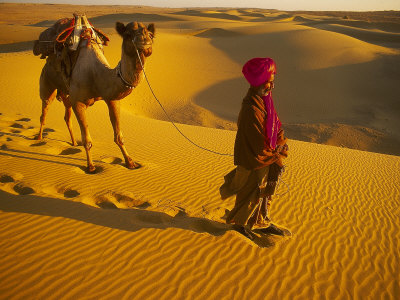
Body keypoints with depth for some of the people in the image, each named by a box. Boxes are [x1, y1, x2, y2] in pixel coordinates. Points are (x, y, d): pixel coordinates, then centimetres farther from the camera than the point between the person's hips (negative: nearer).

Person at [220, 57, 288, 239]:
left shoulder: (264, 98, -1)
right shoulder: (252, 109, -31)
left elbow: (276, 125, 7)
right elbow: (259, 145, -27)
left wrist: (282, 146, -6)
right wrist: (277, 158, -13)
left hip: (267, 157, 9)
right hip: (254, 161, -9)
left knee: (266, 190, 23)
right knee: (252, 193, 12)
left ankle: (262, 223, 45)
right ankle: (240, 223, 38)